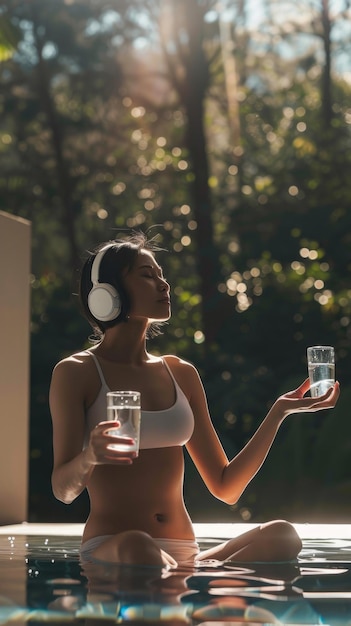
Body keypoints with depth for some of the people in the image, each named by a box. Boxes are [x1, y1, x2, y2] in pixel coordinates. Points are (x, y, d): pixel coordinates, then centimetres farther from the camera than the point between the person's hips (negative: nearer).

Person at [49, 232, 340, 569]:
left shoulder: (181, 374, 17)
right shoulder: (75, 372, 3)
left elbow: (226, 488, 15)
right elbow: (63, 488, -5)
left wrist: (279, 411, 9)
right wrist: (90, 456, -28)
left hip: (184, 556, 5)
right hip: (110, 554, -5)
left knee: (281, 535, -26)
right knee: (136, 546, -42)